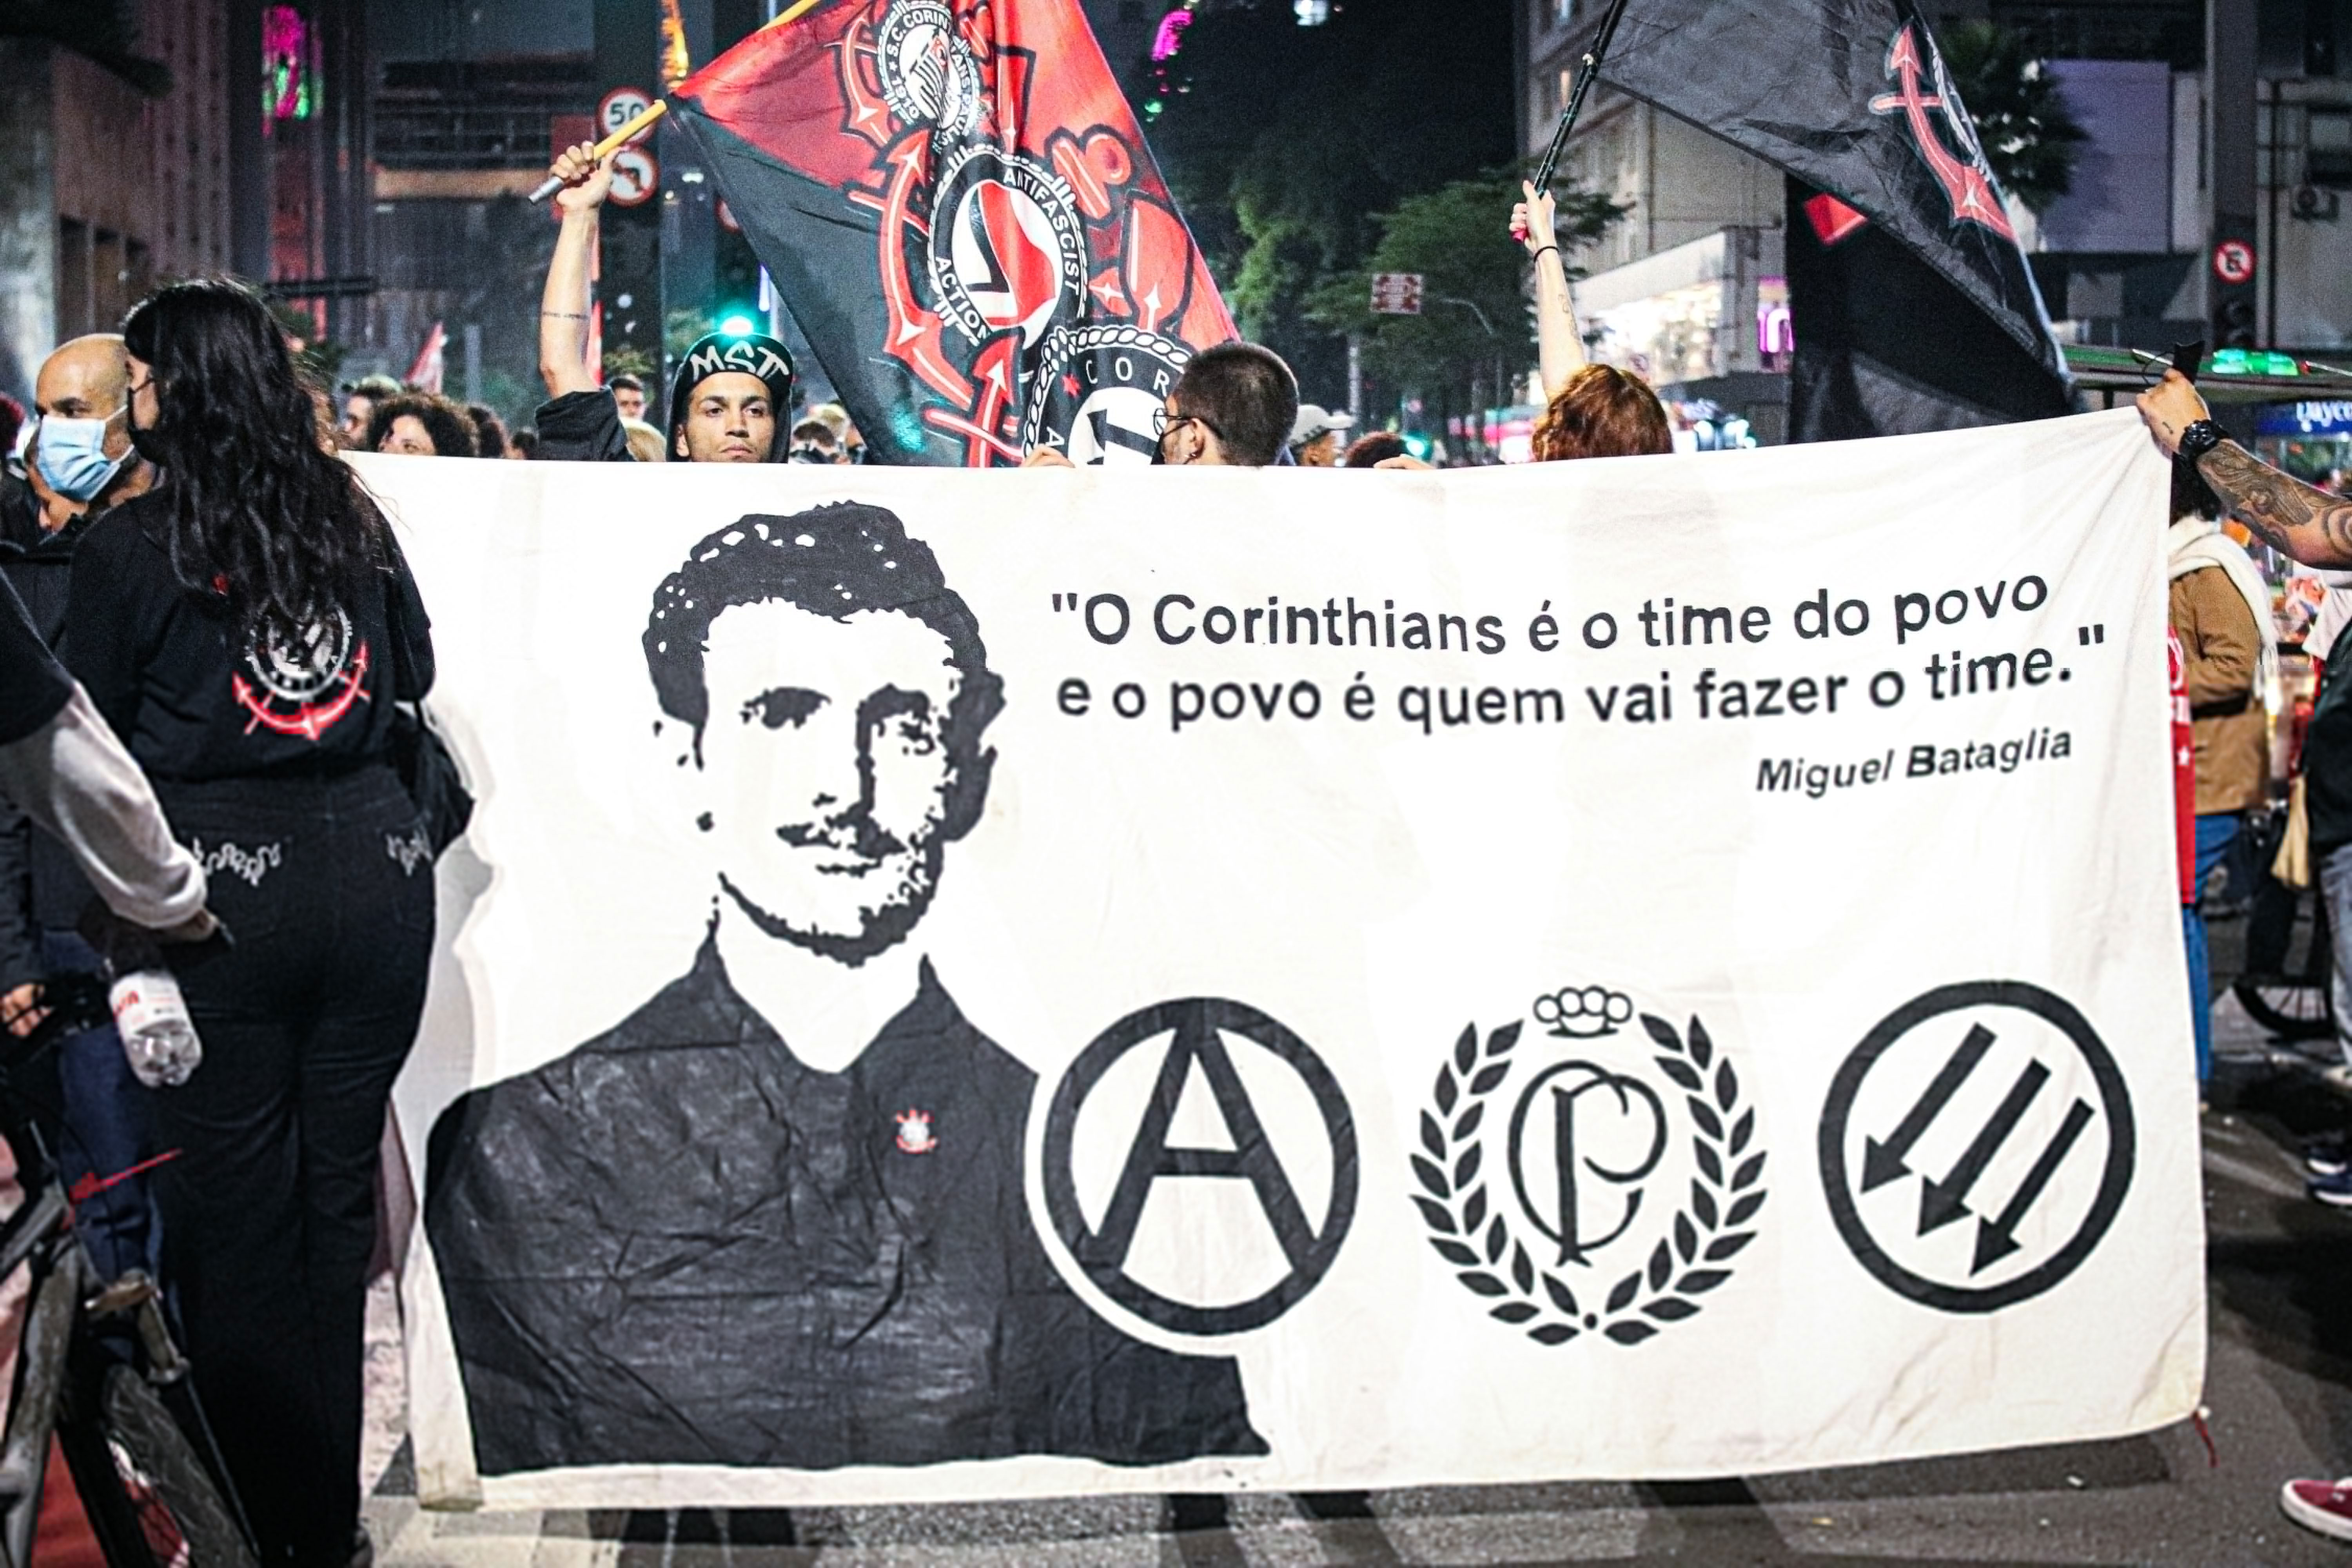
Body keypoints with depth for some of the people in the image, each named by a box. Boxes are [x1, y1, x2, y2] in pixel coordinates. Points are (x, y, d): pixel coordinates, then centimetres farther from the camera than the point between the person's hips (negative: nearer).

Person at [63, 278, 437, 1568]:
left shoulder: (128, 544, -4)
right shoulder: (352, 518, 7)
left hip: (222, 880, -4)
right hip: (375, 863, 4)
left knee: (233, 1210, 5)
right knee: (341, 1193, 11)